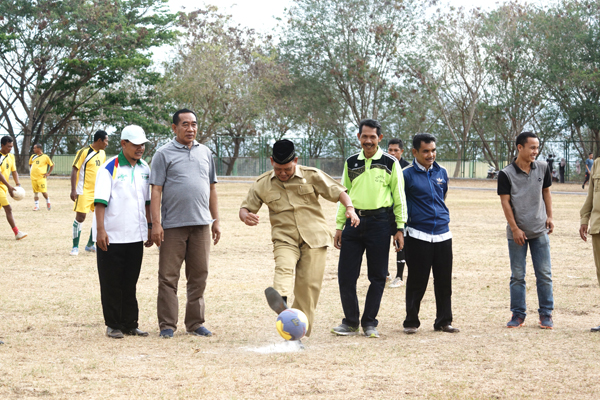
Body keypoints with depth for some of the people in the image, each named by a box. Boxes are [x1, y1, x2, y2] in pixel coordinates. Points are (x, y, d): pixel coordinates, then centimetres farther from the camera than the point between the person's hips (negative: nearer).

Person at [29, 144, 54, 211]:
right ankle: (36, 206, 12)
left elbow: (52, 165, 4)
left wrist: (48, 173, -2)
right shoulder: (33, 156, 10)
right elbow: (30, 164, 27)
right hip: (33, 177, 5)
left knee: (43, 191, -10)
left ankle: (48, 202, 16)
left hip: (41, 177, -4)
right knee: (35, 192, 7)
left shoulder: (45, 157, -3)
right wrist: (31, 171, 14)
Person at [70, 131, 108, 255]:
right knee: (80, 217, -6)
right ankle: (75, 247, 4)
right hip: (84, 191, -7)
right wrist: (73, 190, -18)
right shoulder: (84, 152, -12)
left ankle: (90, 245, 17)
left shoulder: (102, 154, 11)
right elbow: (74, 170, -12)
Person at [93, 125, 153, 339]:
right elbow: (100, 201, -12)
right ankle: (113, 325, 10)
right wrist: (100, 230, -19)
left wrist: (150, 227, 15)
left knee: (130, 283, 10)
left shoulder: (144, 169, 11)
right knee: (111, 283, 2)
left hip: (136, 236, 5)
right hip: (111, 236, -5)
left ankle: (130, 324, 16)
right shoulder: (109, 168, -8)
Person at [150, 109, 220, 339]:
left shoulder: (205, 153, 16)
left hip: (201, 225, 4)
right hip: (173, 225, -4)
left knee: (199, 276, 6)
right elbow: (156, 191, -4)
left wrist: (216, 221, 15)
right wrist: (156, 223, -11)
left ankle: (195, 324, 15)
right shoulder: (164, 154, 1)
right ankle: (167, 325, 4)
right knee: (169, 277, -2)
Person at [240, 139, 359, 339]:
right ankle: (281, 302, -59)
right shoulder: (262, 184, 6)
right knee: (283, 266, -30)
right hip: (284, 239, 0)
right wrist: (245, 215, -13)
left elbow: (337, 191, 5)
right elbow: (246, 207, 12)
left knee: (309, 284, -7)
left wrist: (349, 208, -14)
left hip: (314, 238, 0)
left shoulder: (312, 176, 2)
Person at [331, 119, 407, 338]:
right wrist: (339, 226, 12)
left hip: (379, 222, -3)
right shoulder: (351, 163, 11)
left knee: (378, 276, 1)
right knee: (345, 274, -1)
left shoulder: (390, 163, 2)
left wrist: (400, 228, -2)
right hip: (354, 221, 3)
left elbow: (399, 197, 3)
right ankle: (351, 322, 11)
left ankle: (369, 323, 12)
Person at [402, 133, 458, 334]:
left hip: (443, 235, 5)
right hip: (418, 235, -5)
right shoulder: (407, 175, -6)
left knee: (444, 281, 7)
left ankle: (444, 321, 16)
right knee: (417, 282, 0)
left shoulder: (441, 172, 10)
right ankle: (411, 322, 11)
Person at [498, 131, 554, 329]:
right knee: (517, 276, 4)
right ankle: (518, 314, 13)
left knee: (544, 274, 3)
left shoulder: (542, 168, 2)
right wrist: (515, 229, -10)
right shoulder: (506, 174, -8)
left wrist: (549, 216, 4)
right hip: (517, 233, -2)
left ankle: (546, 314, 11)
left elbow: (546, 192, 13)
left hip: (540, 231, 2)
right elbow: (505, 202, -7)